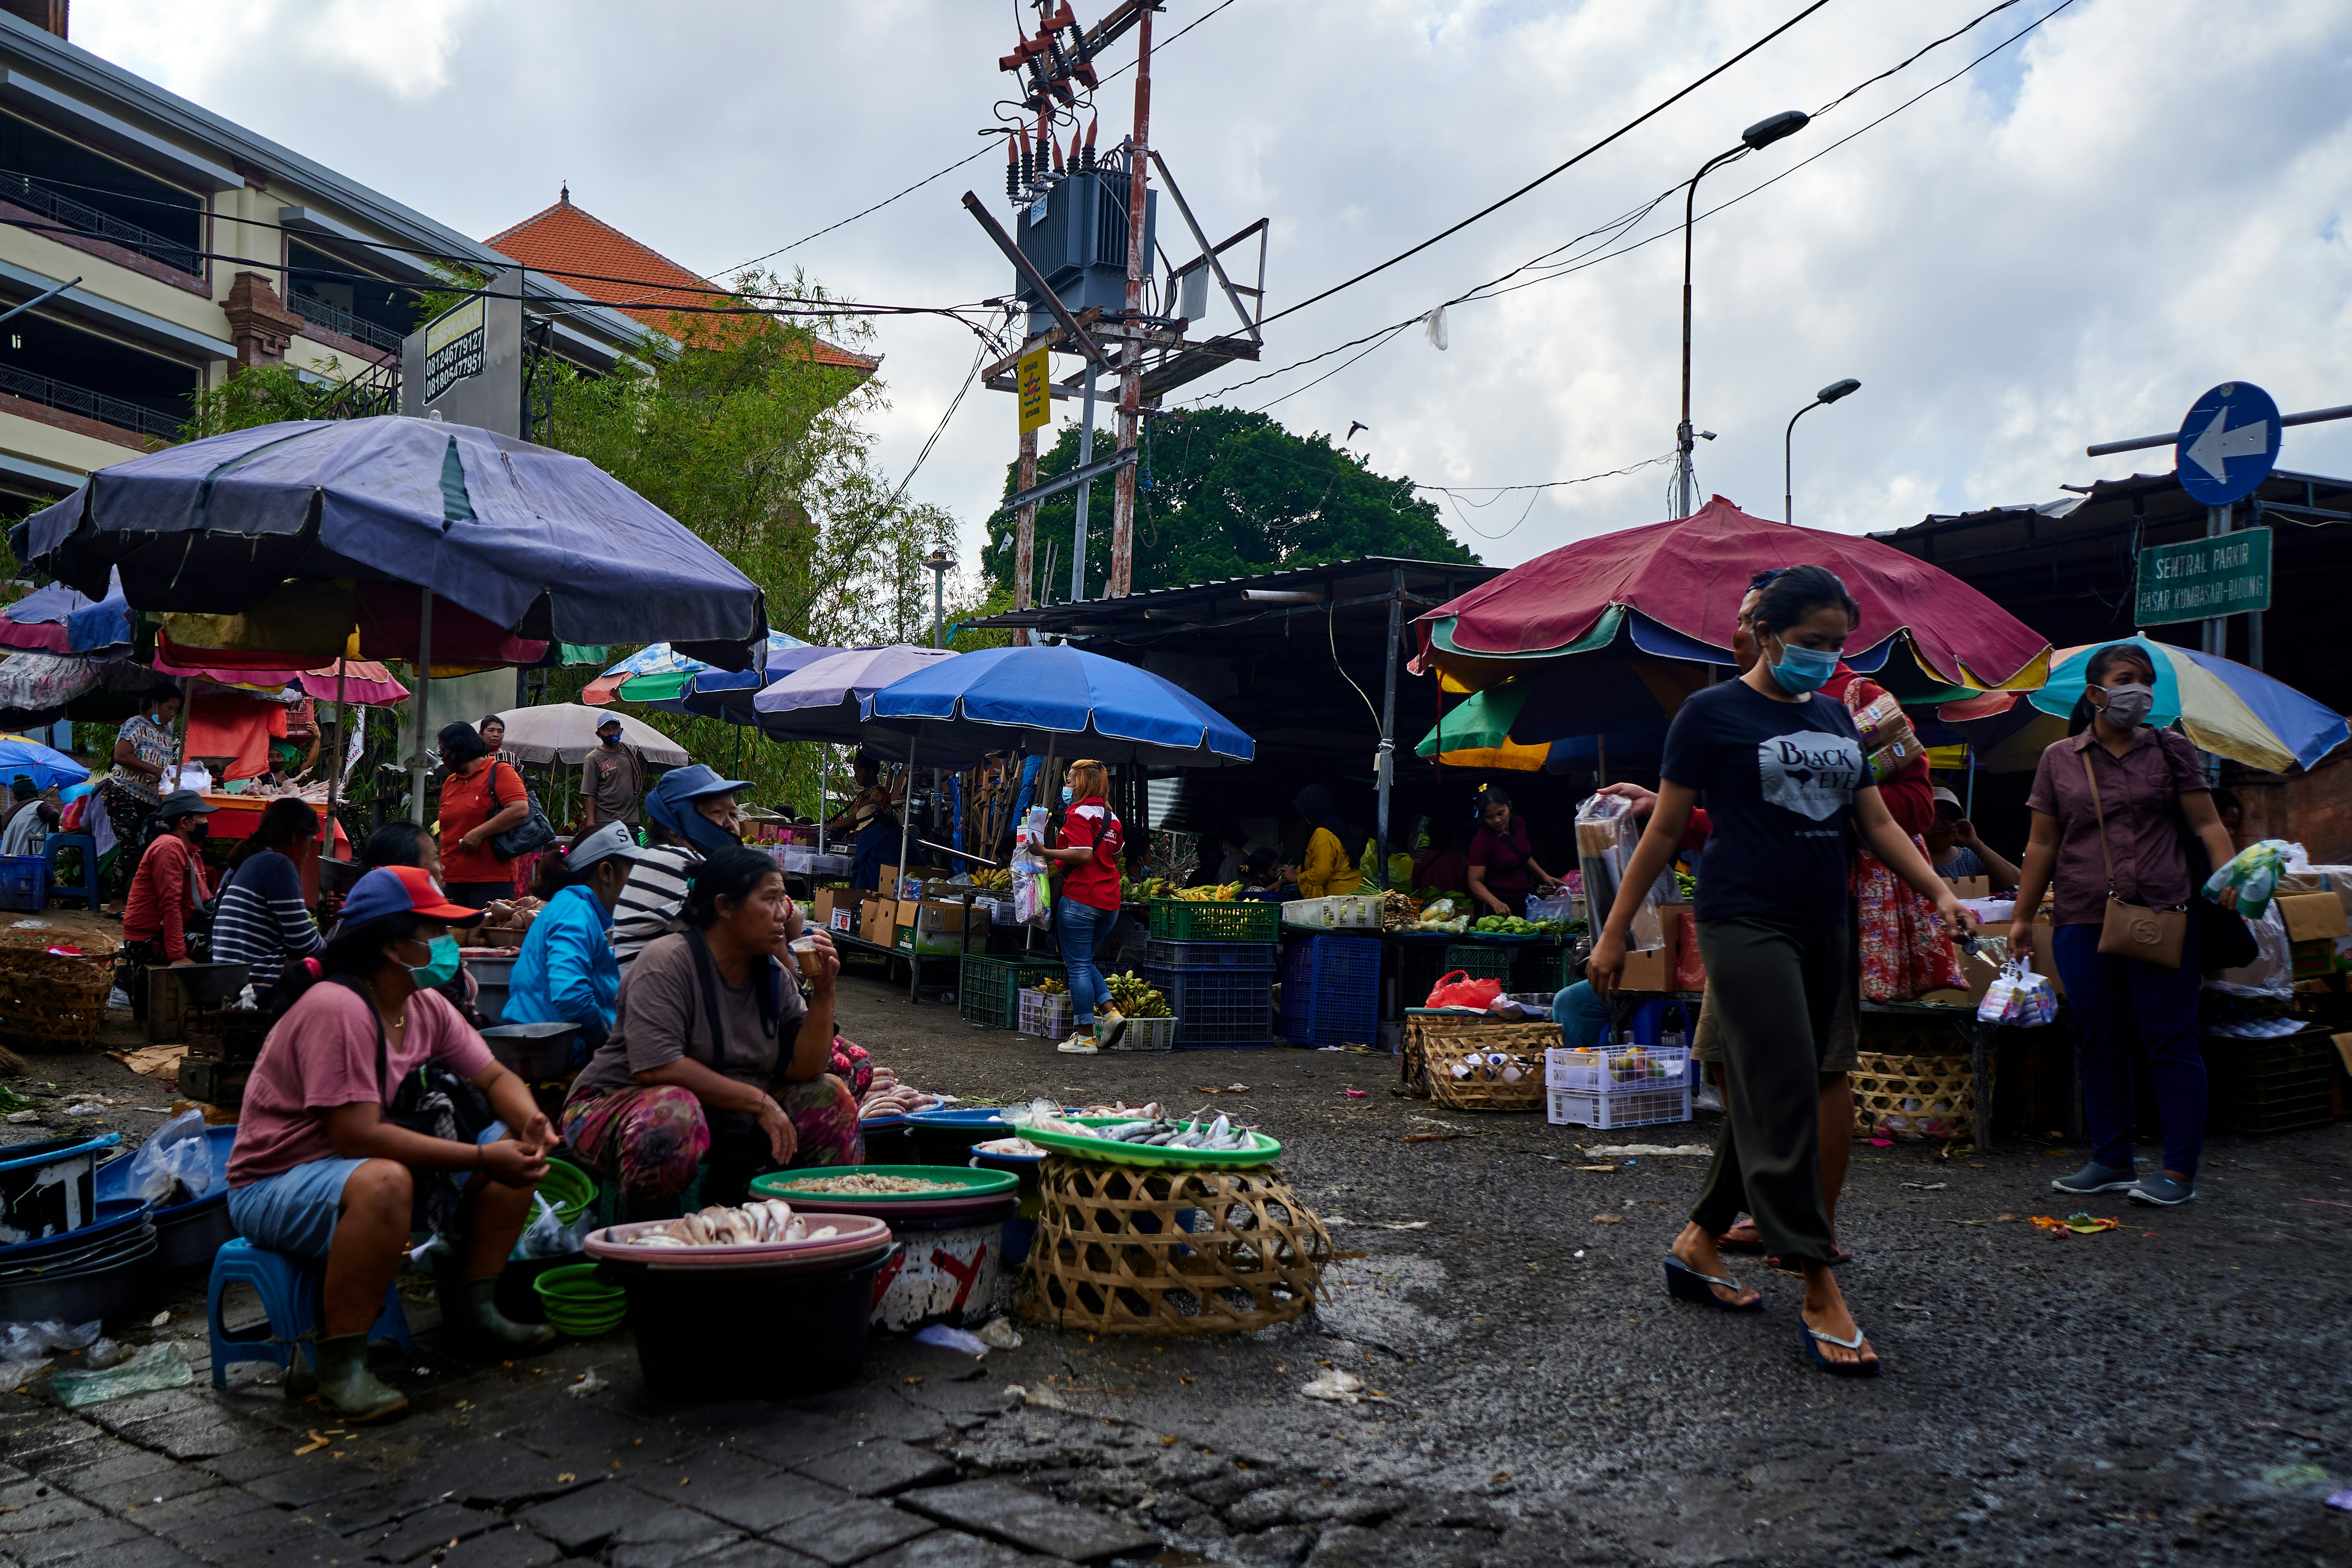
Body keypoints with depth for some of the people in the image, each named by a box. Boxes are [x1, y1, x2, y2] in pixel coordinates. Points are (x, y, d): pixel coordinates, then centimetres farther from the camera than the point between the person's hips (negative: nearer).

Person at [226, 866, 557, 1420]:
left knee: (519, 1149, -3)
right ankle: (339, 1362, -24)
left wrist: (531, 1120, -16)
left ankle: (470, 1310, 8)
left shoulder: (425, 1006, 2)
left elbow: (494, 1077, 8)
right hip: (274, 1187, -9)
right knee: (384, 1183, -41)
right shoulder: (337, 1009, -26)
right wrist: (482, 1158, -31)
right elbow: (358, 1136, -31)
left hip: (364, 1166, 9)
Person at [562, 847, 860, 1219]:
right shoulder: (667, 961, -16)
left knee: (832, 1100, -6)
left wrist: (823, 994, -13)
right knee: (673, 1113, -39)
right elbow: (657, 1066, -28)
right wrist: (759, 1102, -25)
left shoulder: (775, 976, 5)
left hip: (727, 1117, 7)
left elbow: (805, 1069, -1)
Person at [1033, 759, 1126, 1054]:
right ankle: (1110, 1012, 4)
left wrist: (1046, 852, -19)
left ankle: (1085, 1037, 1)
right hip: (1109, 901, 8)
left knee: (1077, 965, -1)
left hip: (1079, 898, -8)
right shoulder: (1112, 818, 13)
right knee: (1084, 961, 20)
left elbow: (1083, 854, -22)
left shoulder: (1079, 814, -11)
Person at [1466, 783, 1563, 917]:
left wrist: (1544, 876, 9)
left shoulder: (1518, 824, 3)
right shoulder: (1482, 841, -18)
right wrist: (1495, 902, -37)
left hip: (1526, 901, 7)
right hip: (1502, 908, -7)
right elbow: (1475, 882, -22)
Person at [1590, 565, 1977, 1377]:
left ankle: (1696, 1246, 21)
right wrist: (1614, 933, -3)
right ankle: (1821, 1296, -9)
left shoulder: (1835, 717, 16)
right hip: (1745, 923, -7)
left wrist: (1939, 891, 3)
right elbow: (1666, 831, -2)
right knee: (1783, 1097, -11)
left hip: (1822, 930, 7)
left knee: (1764, 1100, 8)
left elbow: (1877, 822, 18)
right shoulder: (1713, 713, -3)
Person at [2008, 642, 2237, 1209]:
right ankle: (2112, 1162, 18)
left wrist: (2230, 876, -15)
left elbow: (2207, 824, 4)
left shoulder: (2171, 751, 8)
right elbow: (2042, 843, 12)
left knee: (2171, 1043, -2)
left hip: (2160, 918, -2)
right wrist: (2022, 917, 9)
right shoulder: (2059, 760, 10)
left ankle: (2180, 1171, 6)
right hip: (2081, 922, 2)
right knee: (2097, 1043, 7)